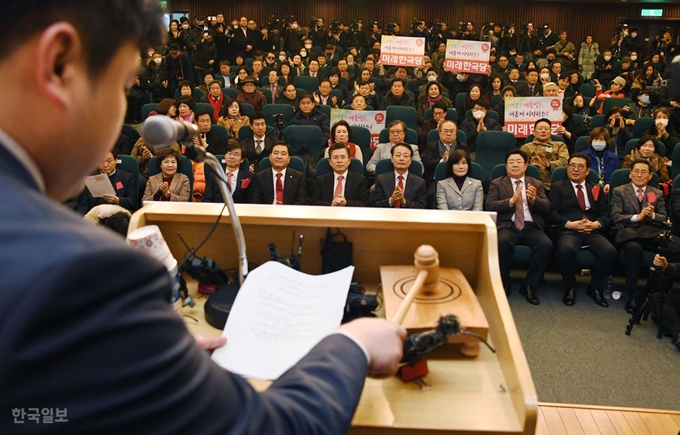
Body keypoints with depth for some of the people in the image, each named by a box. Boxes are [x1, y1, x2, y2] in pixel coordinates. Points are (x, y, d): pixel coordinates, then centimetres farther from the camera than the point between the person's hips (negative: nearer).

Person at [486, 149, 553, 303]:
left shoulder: (537, 184, 18)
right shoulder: (497, 183, 12)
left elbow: (547, 207, 7)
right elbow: (490, 206, -2)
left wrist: (534, 199, -14)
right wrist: (511, 201, -16)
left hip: (531, 227, 2)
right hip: (507, 226, -2)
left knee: (547, 245, -28)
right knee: (502, 242, -36)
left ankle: (530, 285, -11)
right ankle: (504, 284, -14)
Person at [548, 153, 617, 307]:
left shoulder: (596, 190, 24)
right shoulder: (558, 187, 15)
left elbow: (605, 215, 14)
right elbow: (552, 213, 3)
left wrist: (596, 224, -9)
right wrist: (570, 224, -14)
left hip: (593, 232, 3)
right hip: (568, 231, -3)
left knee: (610, 252, -29)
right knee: (566, 250, -38)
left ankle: (596, 287, -2)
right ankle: (570, 288, -9)